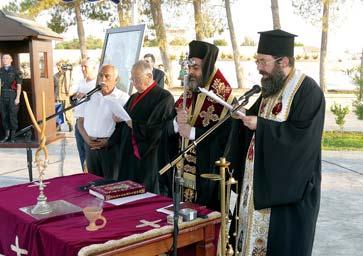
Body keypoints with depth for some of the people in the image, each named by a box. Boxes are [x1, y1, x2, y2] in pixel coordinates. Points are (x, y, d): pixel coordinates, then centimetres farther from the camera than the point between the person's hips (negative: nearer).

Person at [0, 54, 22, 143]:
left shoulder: (15, 71, -2)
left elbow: (19, 85, -6)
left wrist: (17, 98, -13)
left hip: (13, 96, -4)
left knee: (13, 115, -1)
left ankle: (13, 136, 8)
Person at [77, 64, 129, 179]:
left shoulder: (123, 98, -3)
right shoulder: (91, 96, 12)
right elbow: (80, 120, 15)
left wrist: (109, 141, -14)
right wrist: (86, 138, -1)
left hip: (111, 147, -4)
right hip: (91, 145, 4)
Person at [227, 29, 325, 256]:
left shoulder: (308, 90, -15)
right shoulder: (271, 87, 11)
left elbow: (301, 135, -23)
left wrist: (260, 125, -21)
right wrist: (245, 116, -2)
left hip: (288, 185, -8)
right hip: (263, 179, 8)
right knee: (258, 228, 14)